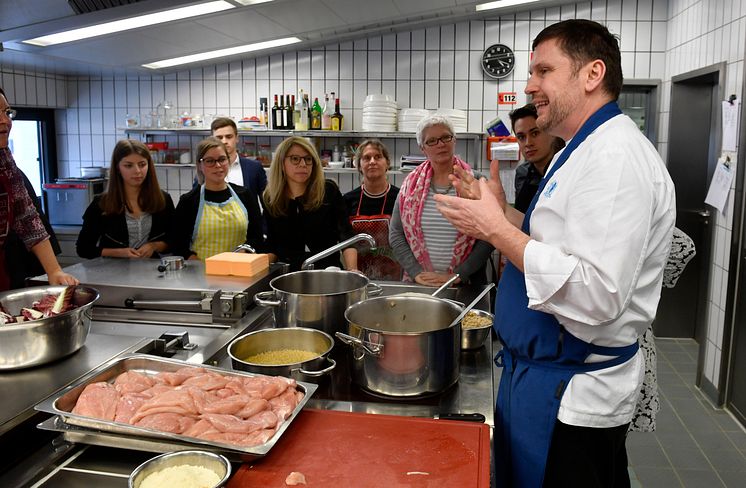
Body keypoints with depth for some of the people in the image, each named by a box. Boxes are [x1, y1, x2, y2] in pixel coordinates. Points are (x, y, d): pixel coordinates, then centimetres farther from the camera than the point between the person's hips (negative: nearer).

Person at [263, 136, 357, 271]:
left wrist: (352, 270, -21)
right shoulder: (271, 199, 7)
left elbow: (346, 236, -5)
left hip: (328, 270, -3)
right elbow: (273, 247, 12)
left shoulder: (329, 190, -1)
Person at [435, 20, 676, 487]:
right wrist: (501, 211, 3)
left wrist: (497, 229, -25)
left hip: (570, 396, -10)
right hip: (544, 372, 10)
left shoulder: (617, 157, -23)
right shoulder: (584, 150, 11)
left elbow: (596, 295, -31)